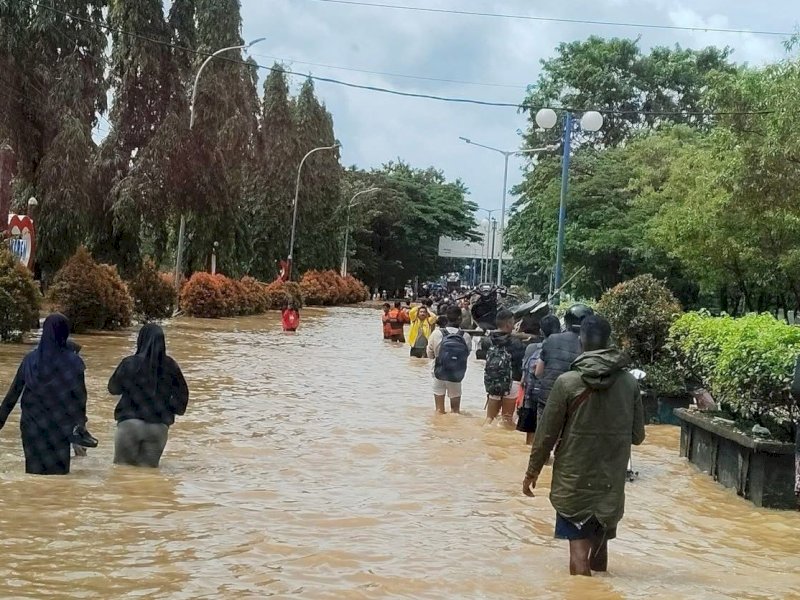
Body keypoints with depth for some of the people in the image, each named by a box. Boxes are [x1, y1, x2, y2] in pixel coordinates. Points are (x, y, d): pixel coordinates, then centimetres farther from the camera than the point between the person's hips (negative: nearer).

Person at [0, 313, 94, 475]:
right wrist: (81, 425, -1)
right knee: (57, 472, 7)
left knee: (35, 472, 11)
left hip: (32, 425, 3)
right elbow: (80, 397, -10)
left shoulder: (30, 360, -1)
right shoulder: (72, 361, -10)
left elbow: (13, 393, 2)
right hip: (58, 427, -2)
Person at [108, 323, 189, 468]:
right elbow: (182, 393, 3)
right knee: (149, 466, 10)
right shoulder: (170, 365, -3)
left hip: (130, 422, -2)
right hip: (159, 426, 2)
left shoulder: (129, 363, -9)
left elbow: (113, 388, 4)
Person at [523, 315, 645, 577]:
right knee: (600, 543, 18)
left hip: (574, 479, -3)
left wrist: (532, 471, 6)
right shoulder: (630, 382, -4)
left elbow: (547, 433, -7)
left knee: (579, 548, 2)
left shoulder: (567, 382, -12)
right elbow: (637, 435, 3)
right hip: (612, 480, 3)